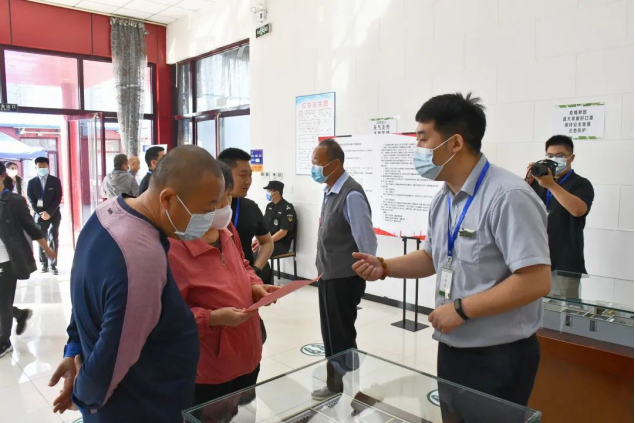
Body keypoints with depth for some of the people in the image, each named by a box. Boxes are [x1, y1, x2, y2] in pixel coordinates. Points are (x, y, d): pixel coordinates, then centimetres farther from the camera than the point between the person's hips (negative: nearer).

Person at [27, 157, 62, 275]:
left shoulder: (55, 181, 1)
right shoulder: (32, 182, 5)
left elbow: (58, 199, -5)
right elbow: (31, 200, 1)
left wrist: (49, 212, -14)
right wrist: (40, 213, -12)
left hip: (53, 215, -1)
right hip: (39, 215, 1)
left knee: (54, 240, -1)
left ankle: (53, 265, 3)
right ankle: (44, 264, 12)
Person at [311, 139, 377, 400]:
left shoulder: (351, 195, -21)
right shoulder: (330, 192, 6)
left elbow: (367, 241, -20)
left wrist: (366, 275, -12)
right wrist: (324, 272, 14)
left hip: (344, 279, -8)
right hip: (329, 277, 9)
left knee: (341, 337, 6)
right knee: (332, 335, 20)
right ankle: (336, 384, 37)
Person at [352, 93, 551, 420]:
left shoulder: (508, 197, -24)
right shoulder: (443, 199, 5)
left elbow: (536, 281, -27)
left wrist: (461, 309, -23)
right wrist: (384, 267, -2)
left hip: (498, 358, -8)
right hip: (451, 350, 8)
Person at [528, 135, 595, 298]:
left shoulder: (581, 184, 1)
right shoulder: (538, 181, 14)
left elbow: (578, 210, -19)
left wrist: (551, 184, -27)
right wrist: (528, 180, -12)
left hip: (564, 264, -4)